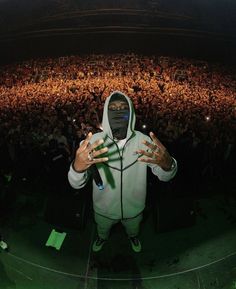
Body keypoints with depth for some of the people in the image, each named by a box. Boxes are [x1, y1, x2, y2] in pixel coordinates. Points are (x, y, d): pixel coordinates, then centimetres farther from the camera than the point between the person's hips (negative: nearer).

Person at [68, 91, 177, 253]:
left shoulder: (143, 141, -24)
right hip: (104, 208, 0)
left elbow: (164, 176, -22)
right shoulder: (93, 141, -27)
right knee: (102, 229, 32)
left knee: (133, 228, 33)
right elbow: (76, 183, -29)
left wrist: (167, 163, -48)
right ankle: (102, 238, 68)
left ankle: (133, 237, 70)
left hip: (134, 208, 1)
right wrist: (78, 166, -54)